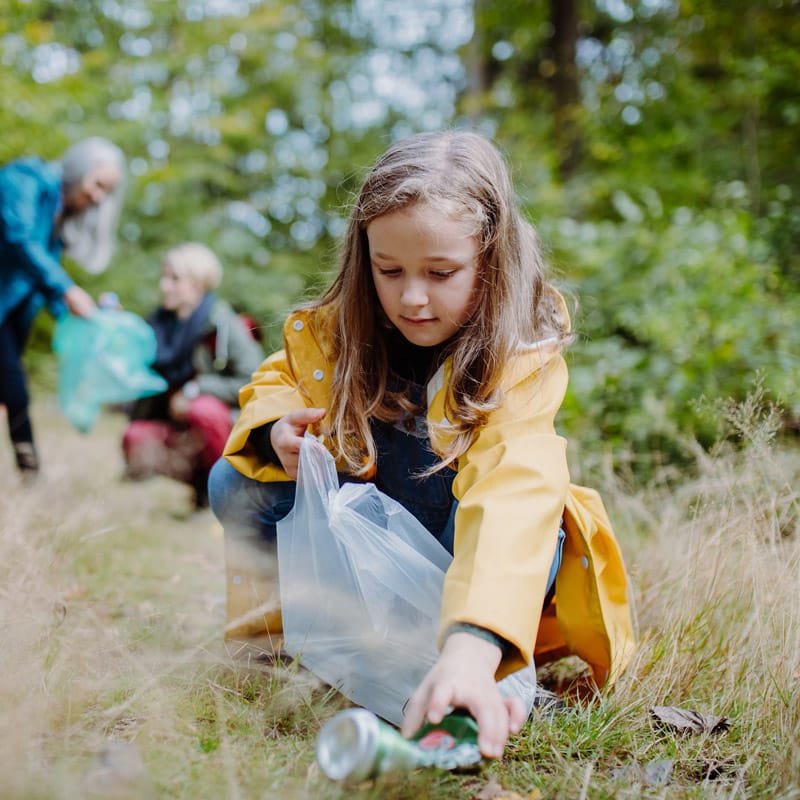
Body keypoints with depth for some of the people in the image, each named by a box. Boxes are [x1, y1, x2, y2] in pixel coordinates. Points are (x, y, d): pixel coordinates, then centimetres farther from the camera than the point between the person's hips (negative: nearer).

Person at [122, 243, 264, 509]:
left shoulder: (224, 324, -8)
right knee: (135, 437, -25)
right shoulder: (159, 322, 9)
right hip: (171, 423, 4)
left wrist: (196, 389, -17)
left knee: (204, 411, -37)